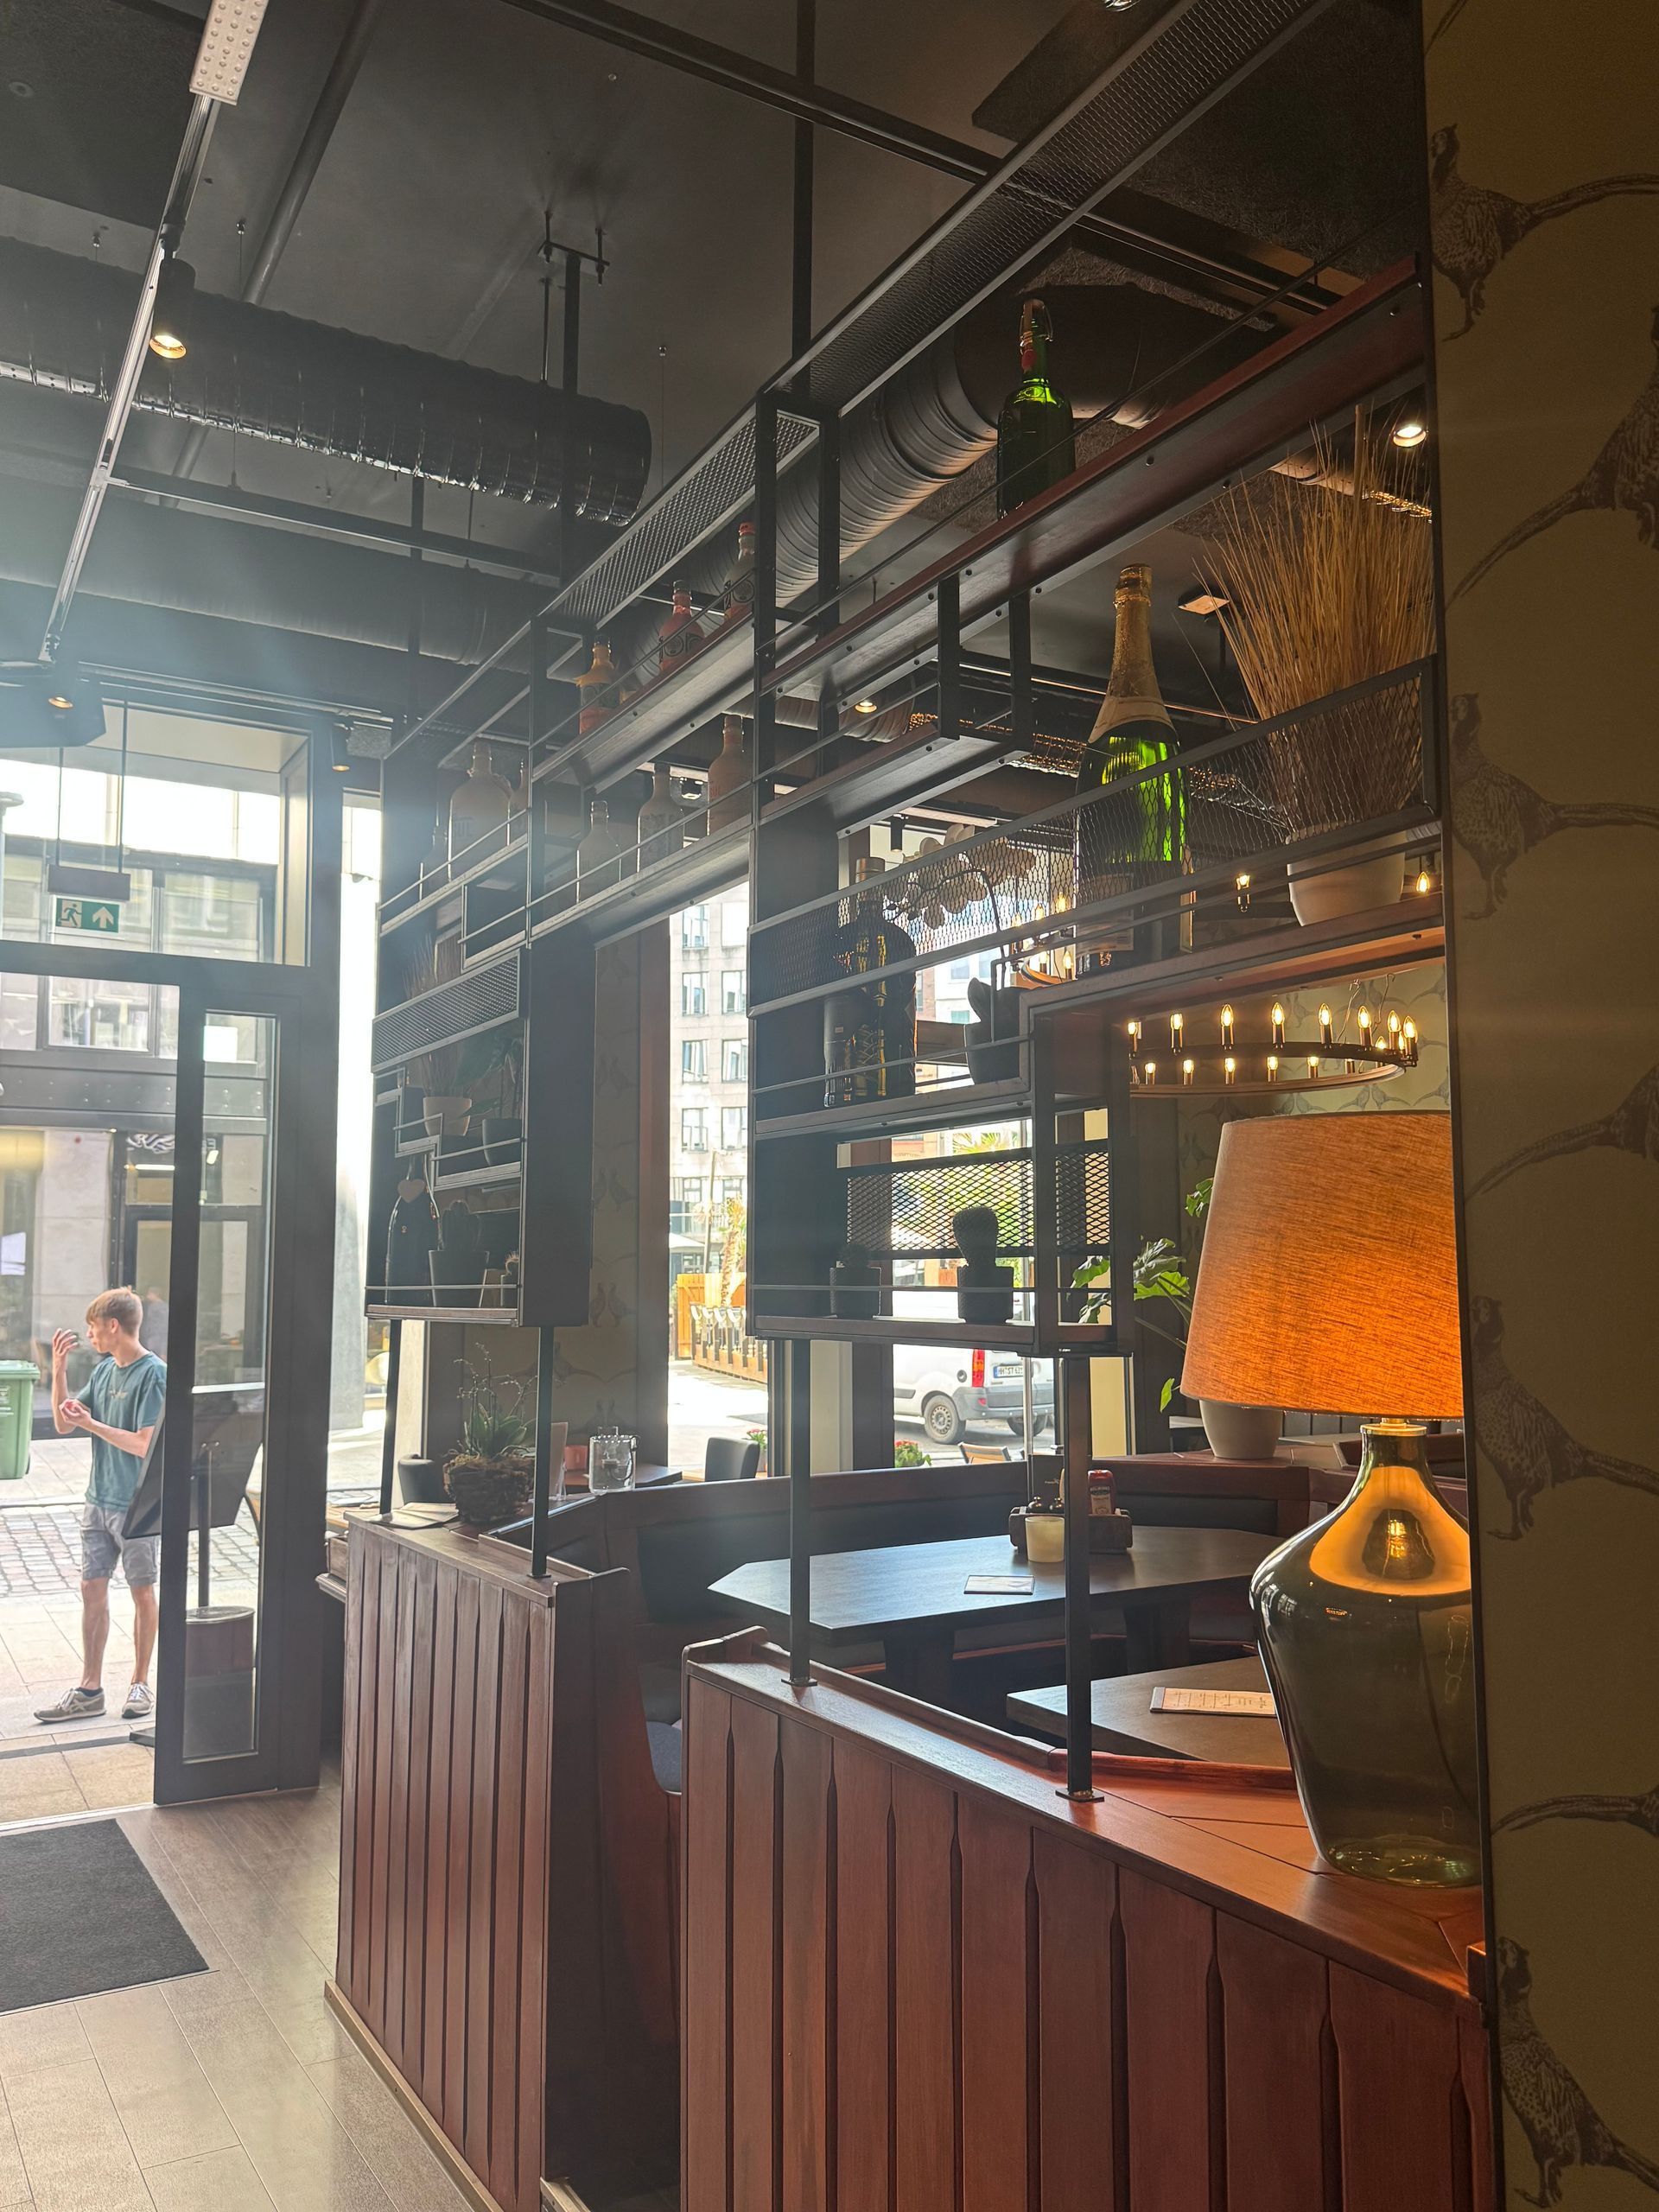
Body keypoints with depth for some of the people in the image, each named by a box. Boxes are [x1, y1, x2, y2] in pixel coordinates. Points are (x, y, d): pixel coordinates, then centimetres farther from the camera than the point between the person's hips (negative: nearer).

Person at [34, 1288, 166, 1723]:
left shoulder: (154, 1375, -16)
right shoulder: (104, 1371, 8)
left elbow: (144, 1445, -20)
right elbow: (63, 1425, 9)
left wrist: (91, 1424, -19)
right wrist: (59, 1369, 1)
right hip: (99, 1500, 7)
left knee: (142, 1591, 7)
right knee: (92, 1589, 8)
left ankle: (140, 1684, 20)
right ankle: (89, 1691, 16)